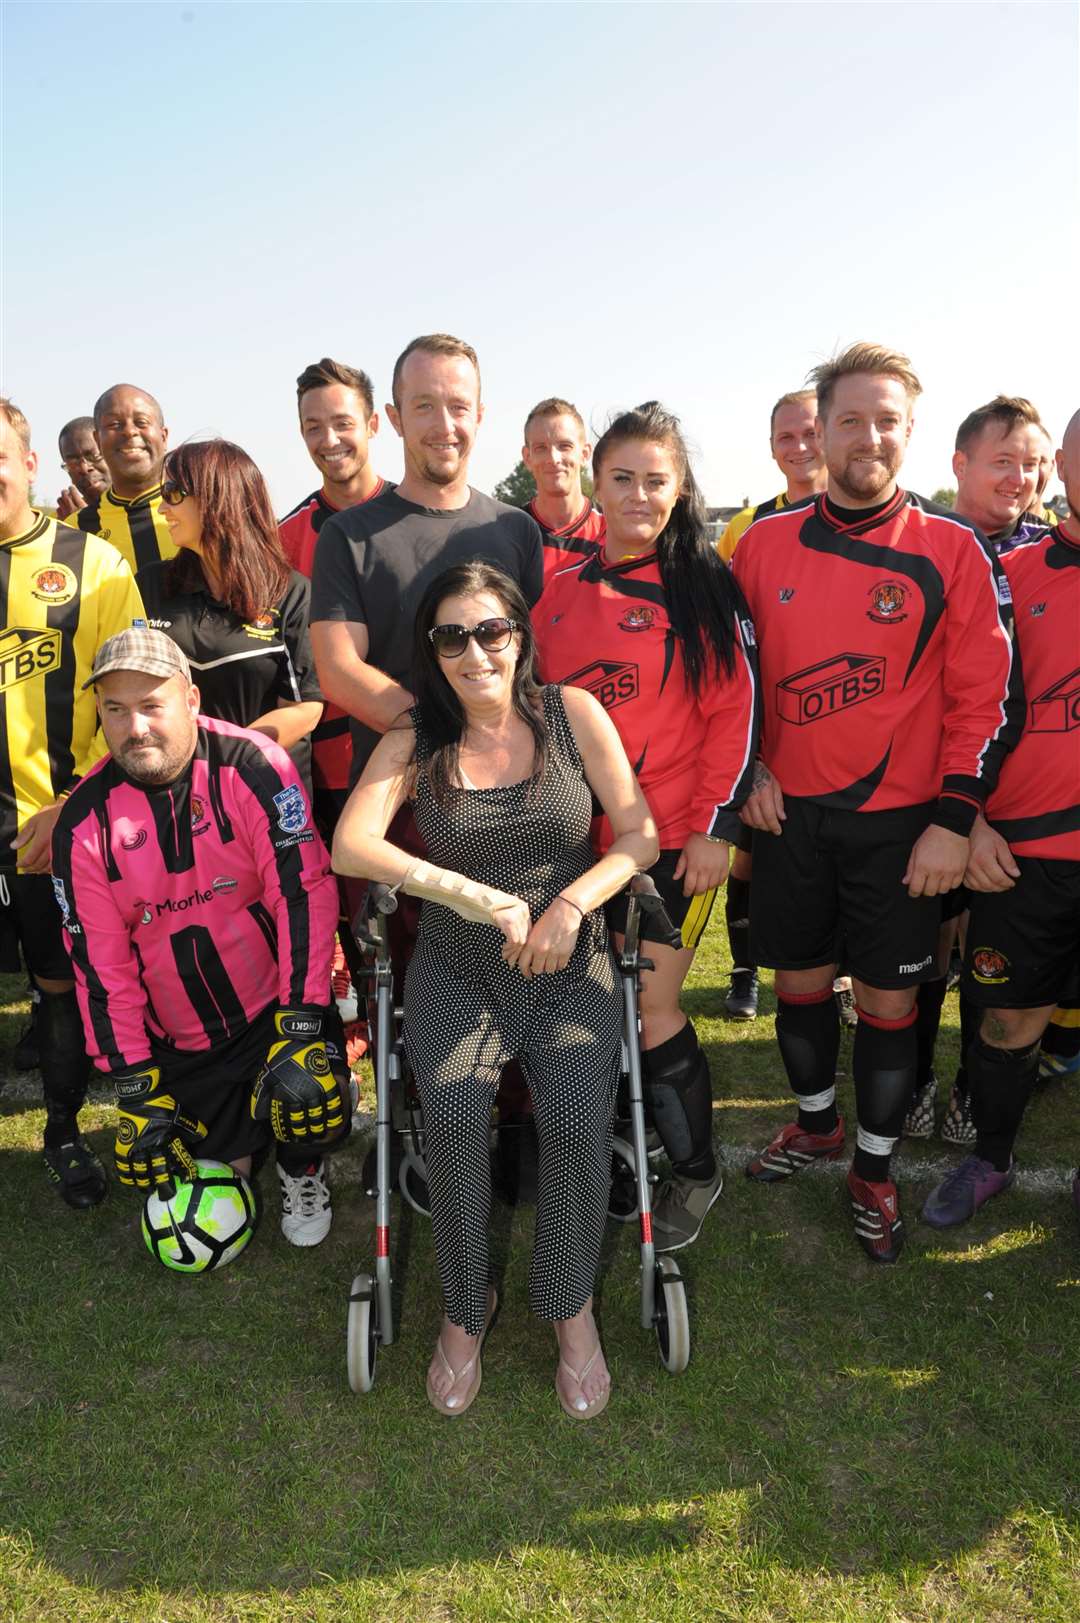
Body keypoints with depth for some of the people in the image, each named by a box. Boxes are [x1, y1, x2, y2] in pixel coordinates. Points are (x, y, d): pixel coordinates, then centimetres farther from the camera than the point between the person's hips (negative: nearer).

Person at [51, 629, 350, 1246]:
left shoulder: (254, 767, -17)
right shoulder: (84, 823, -7)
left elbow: (304, 892, -19)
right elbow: (100, 965, -2)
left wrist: (301, 1025, -24)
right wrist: (134, 1088, -3)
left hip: (278, 1004, -3)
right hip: (183, 1045, 3)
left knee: (303, 1089, -25)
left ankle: (302, 1171, 13)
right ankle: (238, 1148, 41)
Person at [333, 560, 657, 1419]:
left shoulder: (574, 714, -1)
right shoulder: (416, 739, -2)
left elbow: (641, 835, -2)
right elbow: (349, 845, -17)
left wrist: (570, 904, -19)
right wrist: (467, 892, -26)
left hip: (572, 971, 0)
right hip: (458, 975, 0)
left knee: (578, 1124, -23)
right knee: (453, 1115, -25)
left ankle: (573, 1310, 5)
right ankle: (466, 1311, 2)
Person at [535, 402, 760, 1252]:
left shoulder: (703, 585, -4)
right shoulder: (560, 589, 9)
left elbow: (737, 709, -7)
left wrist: (716, 826, -12)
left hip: (673, 837, -4)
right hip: (579, 836, 5)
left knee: (651, 1007, 1)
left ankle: (696, 1170, 24)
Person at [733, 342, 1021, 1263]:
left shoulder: (952, 550, -5)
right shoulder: (765, 545, 2)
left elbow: (986, 694, -6)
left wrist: (954, 818, -11)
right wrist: (749, 770, 1)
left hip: (899, 819, -2)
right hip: (791, 811, 3)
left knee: (889, 999, 6)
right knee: (799, 981, 14)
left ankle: (874, 1170, 27)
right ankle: (817, 1124, 40)